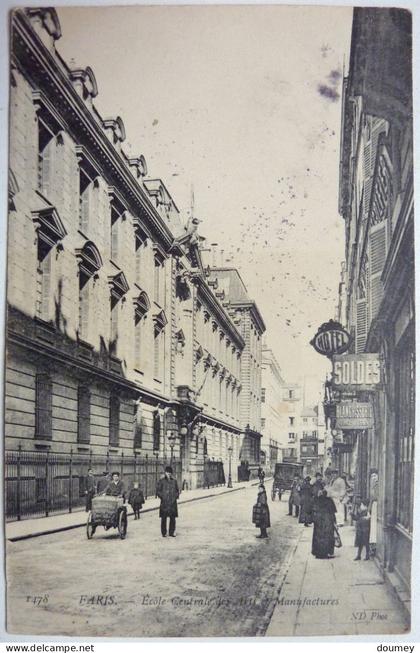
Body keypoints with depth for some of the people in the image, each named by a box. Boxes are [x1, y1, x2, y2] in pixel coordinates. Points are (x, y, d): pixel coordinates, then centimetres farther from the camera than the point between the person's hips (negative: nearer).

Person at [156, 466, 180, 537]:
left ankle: (171, 533, 14)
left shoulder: (174, 481, 10)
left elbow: (177, 490, 16)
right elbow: (158, 491, 0)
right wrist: (162, 497, -11)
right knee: (164, 518, 0)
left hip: (173, 503, 3)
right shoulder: (162, 481, 0)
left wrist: (175, 497, 0)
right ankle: (163, 533, 9)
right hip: (164, 503, -3)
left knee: (173, 518, 4)